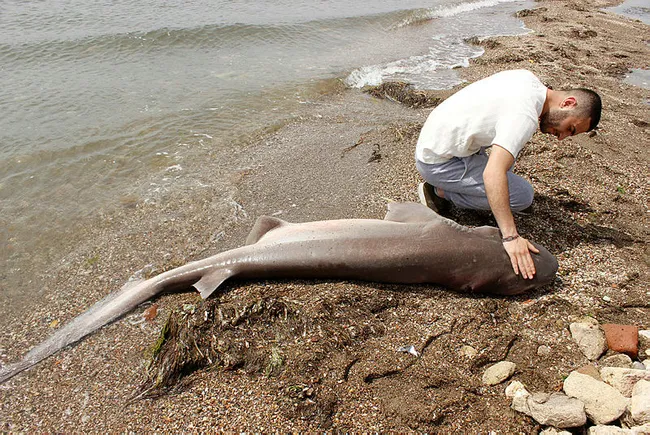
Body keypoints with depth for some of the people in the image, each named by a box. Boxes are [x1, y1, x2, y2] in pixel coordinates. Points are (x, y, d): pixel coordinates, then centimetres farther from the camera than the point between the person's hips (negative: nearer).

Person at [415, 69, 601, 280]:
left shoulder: (528, 78, 4)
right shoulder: (525, 116, -25)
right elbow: (493, 173, -37)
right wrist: (511, 237, -39)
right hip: (437, 163, -10)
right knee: (522, 196, -12)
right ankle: (441, 192, -2)